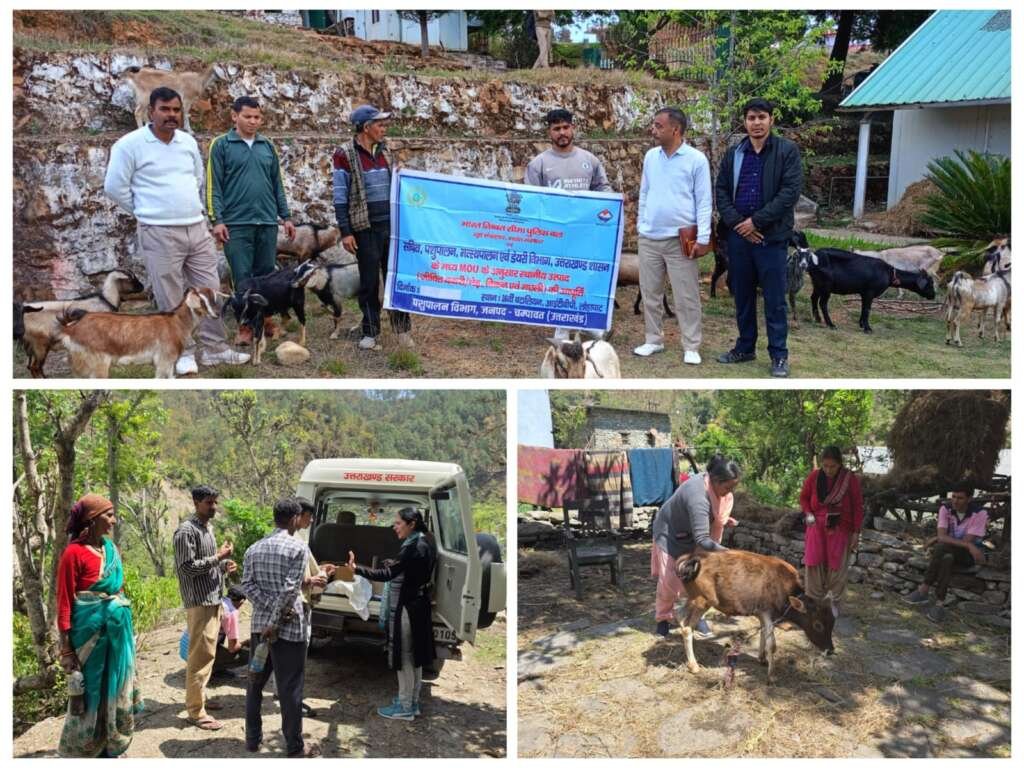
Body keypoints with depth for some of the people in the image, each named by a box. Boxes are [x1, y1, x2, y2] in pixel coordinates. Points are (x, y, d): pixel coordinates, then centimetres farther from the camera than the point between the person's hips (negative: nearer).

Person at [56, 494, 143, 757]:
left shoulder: (111, 549, 8)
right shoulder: (74, 553, -13)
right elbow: (64, 603, -12)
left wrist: (127, 628, 16)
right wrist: (66, 648, -13)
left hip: (118, 628, 7)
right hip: (90, 630, -7)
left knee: (115, 689, 12)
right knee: (91, 690, 2)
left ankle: (108, 749, 24)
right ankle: (82, 751, 17)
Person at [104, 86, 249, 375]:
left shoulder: (188, 141, 11)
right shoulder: (130, 144, -7)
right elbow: (114, 187, -5)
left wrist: (191, 209, 16)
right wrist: (147, 211, 2)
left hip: (198, 229, 6)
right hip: (159, 234, -6)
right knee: (172, 300, 1)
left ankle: (214, 348, 18)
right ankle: (183, 352, 13)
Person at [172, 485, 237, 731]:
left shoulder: (207, 528, 15)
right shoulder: (186, 531, -14)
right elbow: (187, 567, -20)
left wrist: (224, 565, 6)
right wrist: (218, 557, -18)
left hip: (213, 599, 10)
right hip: (199, 602, -10)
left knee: (206, 653, 16)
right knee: (201, 655, -8)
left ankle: (199, 697, 27)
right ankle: (196, 711, -3)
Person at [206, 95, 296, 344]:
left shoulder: (267, 146, 12)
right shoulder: (221, 145, 0)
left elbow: (277, 183, 15)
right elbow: (213, 185, -4)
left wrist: (286, 216, 11)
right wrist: (217, 220, -11)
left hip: (267, 222, 4)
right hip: (236, 224, -4)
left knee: (266, 275, 8)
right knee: (243, 277, -1)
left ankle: (265, 321, 19)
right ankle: (246, 327, 7)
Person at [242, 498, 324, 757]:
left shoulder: (254, 549, 8)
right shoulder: (298, 547, -11)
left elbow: (248, 585, -2)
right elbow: (289, 590, -19)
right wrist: (275, 623, -14)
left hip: (259, 624, 6)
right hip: (289, 628, -6)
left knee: (255, 683, 18)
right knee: (289, 689, 1)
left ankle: (253, 738, 27)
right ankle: (295, 748, 9)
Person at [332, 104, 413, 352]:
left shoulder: (383, 152, 11)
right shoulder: (345, 155, -6)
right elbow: (340, 197, -8)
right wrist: (345, 232, -13)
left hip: (390, 225, 5)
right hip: (365, 227, -5)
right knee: (369, 280, 3)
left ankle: (402, 328, 13)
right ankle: (370, 332, 14)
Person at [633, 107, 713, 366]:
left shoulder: (696, 159, -6)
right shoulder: (650, 156, 8)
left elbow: (704, 201, -5)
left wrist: (703, 238, -11)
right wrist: (641, 226, 12)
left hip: (680, 239, -5)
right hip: (648, 238, 5)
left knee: (686, 297, 0)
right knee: (650, 293, 10)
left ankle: (691, 347, 7)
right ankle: (653, 340, 22)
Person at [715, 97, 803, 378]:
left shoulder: (787, 150, -3)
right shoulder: (733, 153, 10)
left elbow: (791, 192, -10)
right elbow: (721, 191, 8)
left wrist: (756, 221, -14)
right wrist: (736, 222, -8)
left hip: (771, 236, -4)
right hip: (738, 235, 4)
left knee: (775, 299, 0)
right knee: (742, 296, 13)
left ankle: (779, 355, 9)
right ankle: (745, 348, 25)